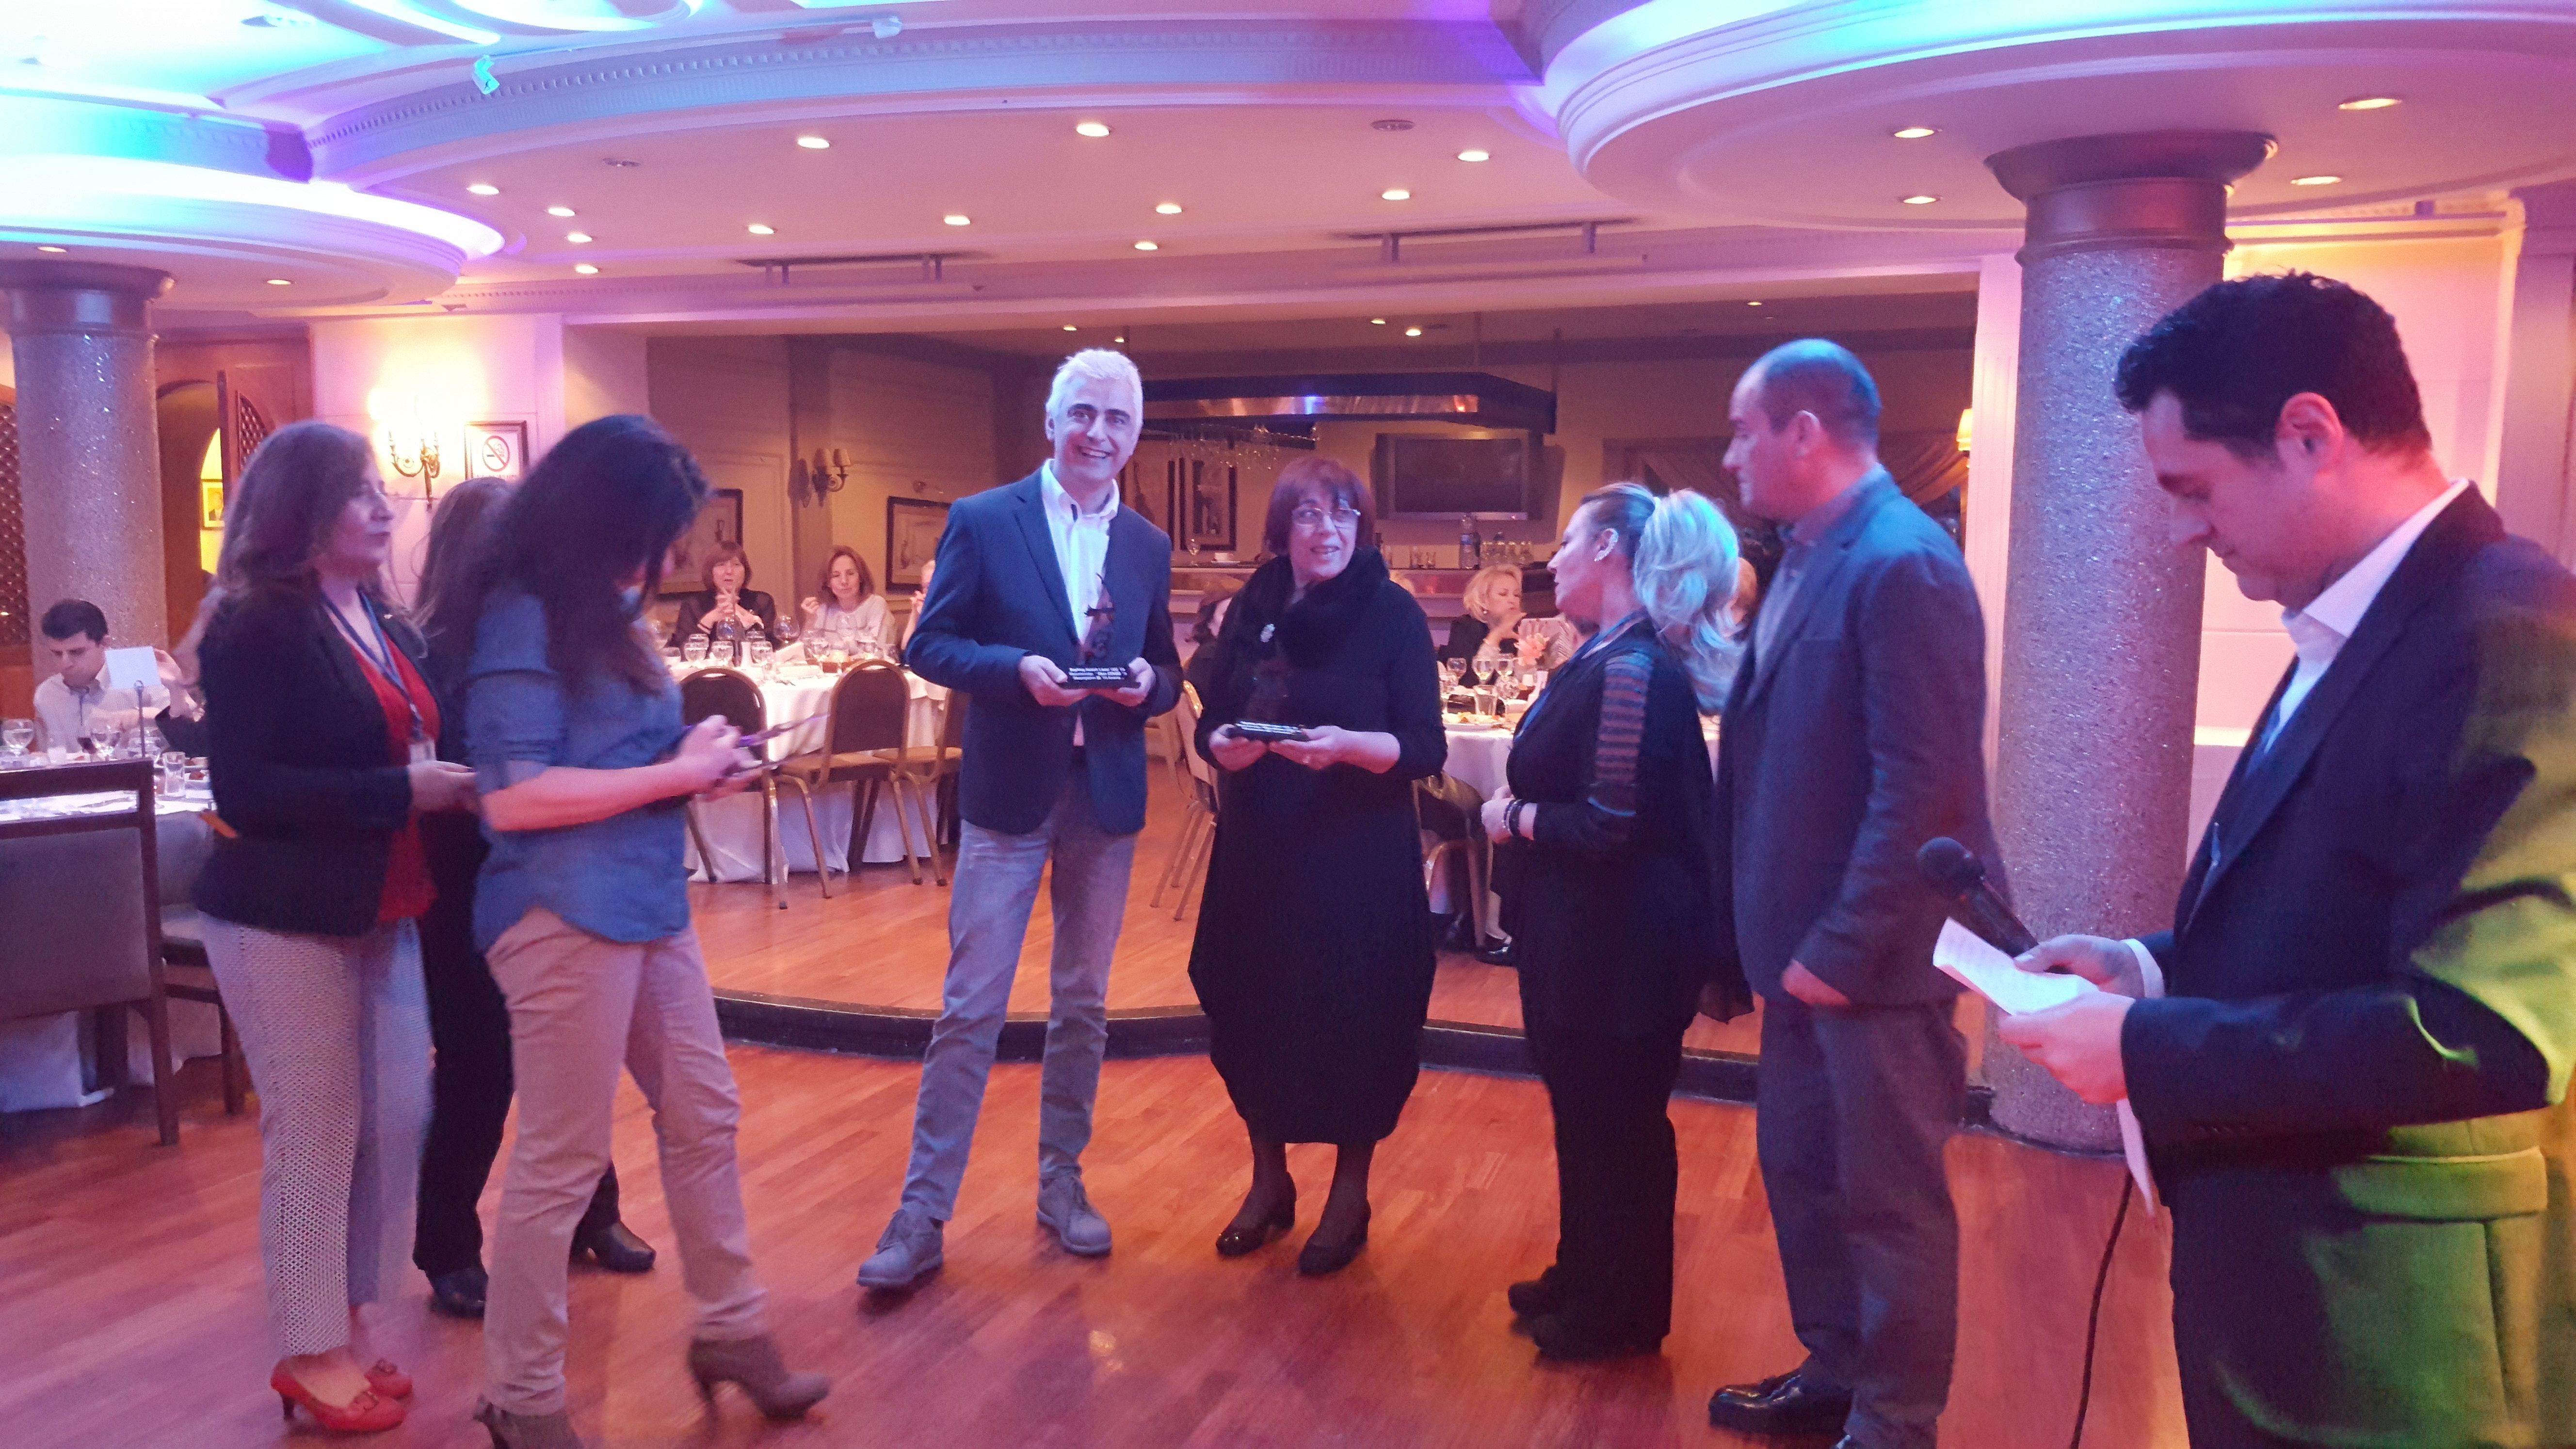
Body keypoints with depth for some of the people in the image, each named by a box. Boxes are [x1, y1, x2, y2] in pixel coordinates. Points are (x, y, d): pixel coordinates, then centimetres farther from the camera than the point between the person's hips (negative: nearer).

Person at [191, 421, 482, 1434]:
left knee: (398, 1118, 9)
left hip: (381, 913, 7)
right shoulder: (254, 631, -13)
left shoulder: (382, 621, 10)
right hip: (285, 923, -7)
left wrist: (451, 780, 1)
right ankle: (310, 1352, 18)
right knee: (315, 1133, 2)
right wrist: (403, 791, -22)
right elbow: (246, 790, -21)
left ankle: (347, 1324, 26)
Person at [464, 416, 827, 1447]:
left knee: (703, 1116, 15)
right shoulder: (522, 616, -14)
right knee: (563, 1160, 1)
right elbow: (513, 797, -21)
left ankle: (731, 1331, 31)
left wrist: (696, 759, 2)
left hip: (646, 899, 9)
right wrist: (679, 774, -16)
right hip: (565, 914, -9)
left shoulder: (602, 611, 13)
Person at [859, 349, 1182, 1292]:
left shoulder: (1148, 547, 8)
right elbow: (928, 646, -4)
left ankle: (1061, 1182, 28)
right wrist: (1018, 669, -20)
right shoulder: (983, 521, -3)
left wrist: (1149, 681, -11)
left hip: (1107, 799, 4)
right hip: (1008, 794, -3)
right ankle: (923, 1214, 8)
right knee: (971, 1008, -1)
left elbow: (1164, 674, 12)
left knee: (1083, 1004, 13)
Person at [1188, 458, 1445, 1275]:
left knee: (1353, 1021, 4)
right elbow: (1211, 718, 8)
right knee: (1252, 1012, 9)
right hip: (1258, 849, 4)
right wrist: (1224, 745, -14)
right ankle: (1269, 1180, 30)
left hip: (1360, 859, -4)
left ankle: (1350, 1196, 24)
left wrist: (1348, 744, -27)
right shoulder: (1252, 609, 6)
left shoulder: (1395, 615, -6)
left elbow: (1426, 749, -10)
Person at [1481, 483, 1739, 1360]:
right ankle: (1583, 1279, 39)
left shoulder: (1631, 670, -23)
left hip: (1617, 950, -10)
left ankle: (1619, 1316, 24)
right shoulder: (1608, 658, 9)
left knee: (1615, 1129, 6)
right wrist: (1518, 810, -3)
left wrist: (1515, 820, -13)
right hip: (1585, 944, 10)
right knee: (1585, 1115, 21)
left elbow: (1607, 825, -27)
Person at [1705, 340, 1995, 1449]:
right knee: (1800, 1171, 19)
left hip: (1871, 952, -9)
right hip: (1806, 940, 9)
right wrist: (1761, 935, 11)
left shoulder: (1903, 565, -18)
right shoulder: (1807, 556, 11)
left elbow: (1922, 786, -22)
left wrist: (1841, 948, -20)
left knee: (1889, 1198, 6)